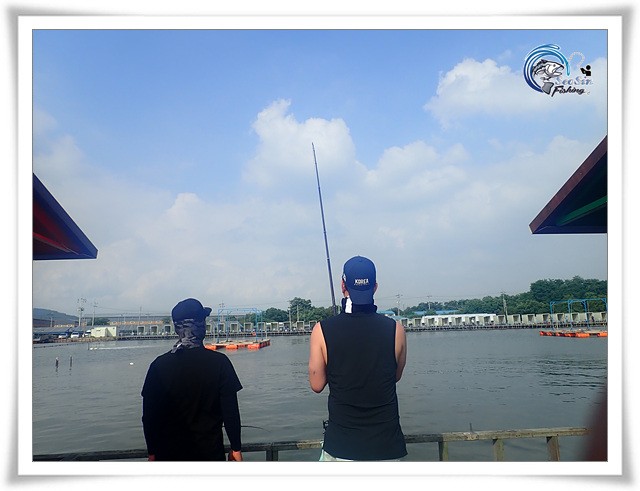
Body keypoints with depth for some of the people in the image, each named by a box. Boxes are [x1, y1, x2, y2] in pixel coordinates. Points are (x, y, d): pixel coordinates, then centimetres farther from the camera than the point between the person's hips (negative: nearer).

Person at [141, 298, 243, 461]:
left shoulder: (159, 366, -6)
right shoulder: (219, 363, -10)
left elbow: (149, 416, 0)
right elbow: (231, 411, -8)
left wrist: (152, 451, 12)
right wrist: (236, 448, 4)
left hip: (169, 454, 1)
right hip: (209, 452, -1)